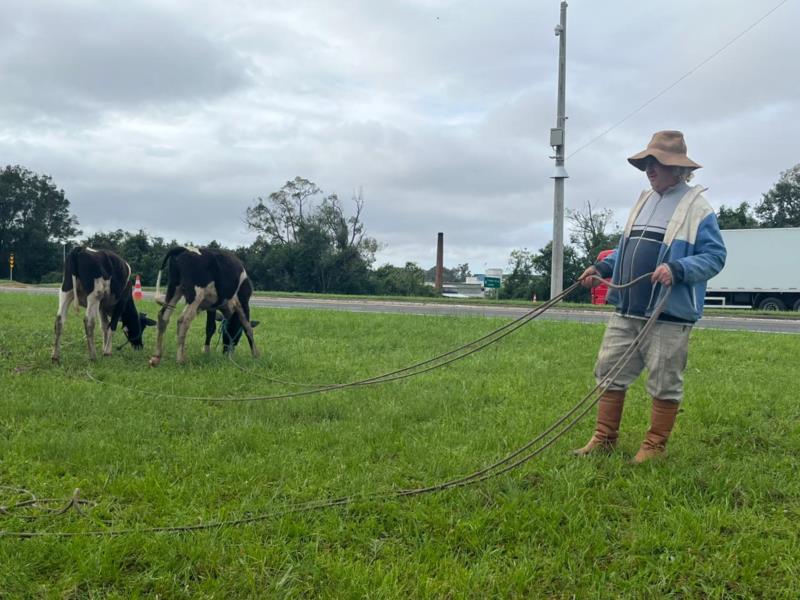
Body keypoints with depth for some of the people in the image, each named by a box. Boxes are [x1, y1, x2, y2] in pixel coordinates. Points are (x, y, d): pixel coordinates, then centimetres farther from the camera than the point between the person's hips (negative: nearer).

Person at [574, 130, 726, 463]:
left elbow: (715, 256, -11)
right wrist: (602, 267, 12)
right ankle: (604, 438, 20)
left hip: (669, 315, -7)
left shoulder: (697, 207, -6)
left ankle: (654, 445, 18)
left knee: (665, 384, 4)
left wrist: (677, 268, -25)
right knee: (609, 372, 9)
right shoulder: (644, 201, 16)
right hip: (626, 311, 7)